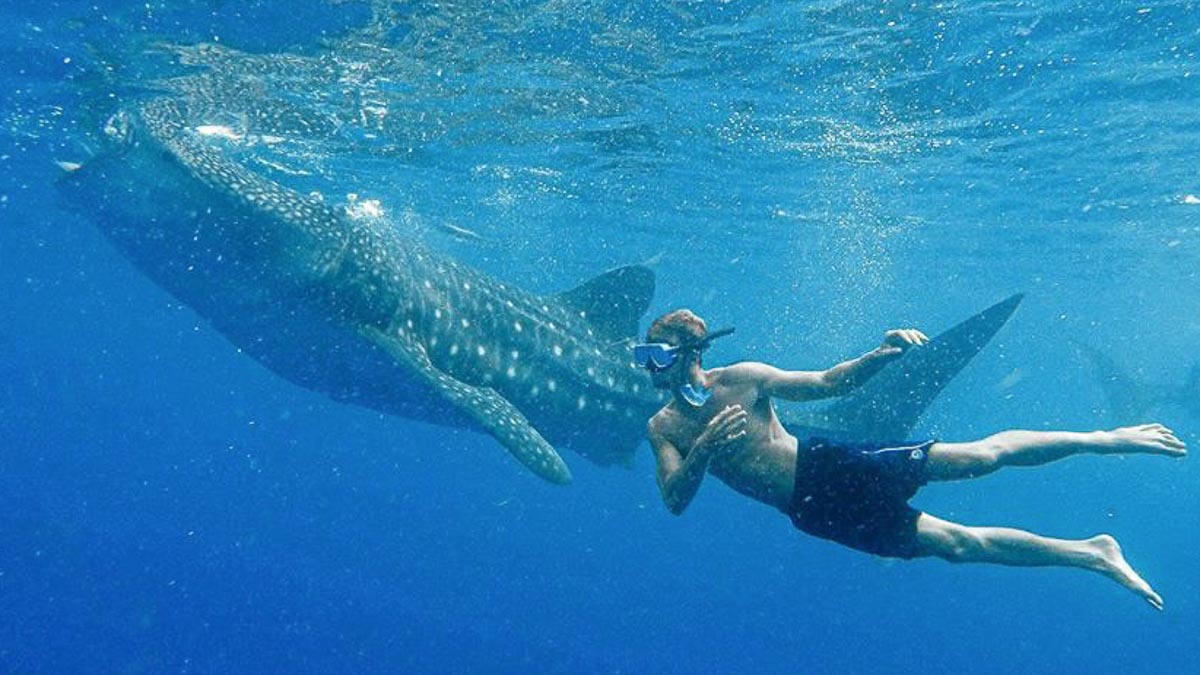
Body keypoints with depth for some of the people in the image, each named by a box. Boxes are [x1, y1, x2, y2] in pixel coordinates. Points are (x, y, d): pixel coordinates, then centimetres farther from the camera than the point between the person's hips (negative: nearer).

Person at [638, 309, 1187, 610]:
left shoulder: (742, 379, -6)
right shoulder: (662, 430, 0)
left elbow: (826, 383, -5)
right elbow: (675, 502, -10)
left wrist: (881, 355, -23)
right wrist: (704, 451, -30)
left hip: (828, 466, -1)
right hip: (815, 512, 2)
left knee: (980, 456, -13)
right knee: (959, 544, 0)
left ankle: (1104, 438, 6)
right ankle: (1095, 555, 14)